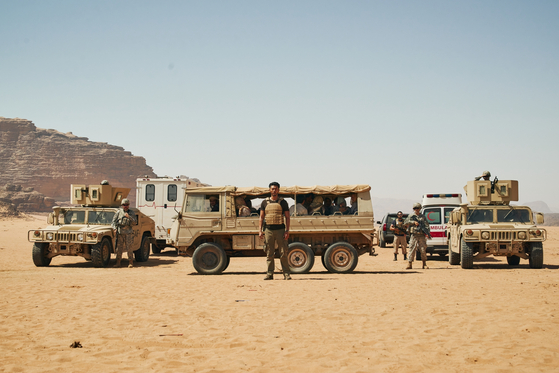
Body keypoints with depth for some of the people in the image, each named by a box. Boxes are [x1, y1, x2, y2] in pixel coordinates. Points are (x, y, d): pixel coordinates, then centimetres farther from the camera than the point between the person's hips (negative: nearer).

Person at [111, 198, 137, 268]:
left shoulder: (131, 213, 10)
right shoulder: (119, 212, 10)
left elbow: (135, 222, 1)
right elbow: (113, 221, 9)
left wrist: (129, 217, -14)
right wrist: (115, 229, -5)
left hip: (128, 232, -1)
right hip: (120, 232, 1)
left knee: (129, 247, -4)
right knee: (119, 247, -1)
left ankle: (131, 262, 2)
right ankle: (118, 263, 4)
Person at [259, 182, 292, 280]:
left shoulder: (283, 202, 5)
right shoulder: (265, 202, 9)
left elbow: (287, 217, 2)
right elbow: (261, 217, 10)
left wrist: (287, 231, -8)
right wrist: (260, 230, -1)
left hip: (280, 230, -2)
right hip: (268, 230, 2)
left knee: (283, 253, -3)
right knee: (269, 254, 4)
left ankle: (286, 273, 1)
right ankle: (269, 274, 9)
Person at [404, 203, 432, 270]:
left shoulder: (423, 216, 11)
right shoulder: (411, 216, 6)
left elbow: (426, 225, 7)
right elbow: (406, 222, -4)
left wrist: (428, 233, -8)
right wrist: (414, 222, -15)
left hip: (421, 236, 2)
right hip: (414, 235, -1)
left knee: (423, 250, 0)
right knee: (412, 250, -4)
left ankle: (424, 264, 10)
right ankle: (409, 264, 0)